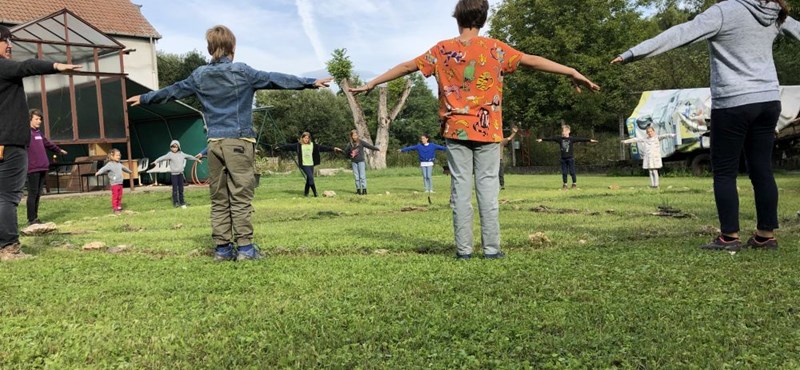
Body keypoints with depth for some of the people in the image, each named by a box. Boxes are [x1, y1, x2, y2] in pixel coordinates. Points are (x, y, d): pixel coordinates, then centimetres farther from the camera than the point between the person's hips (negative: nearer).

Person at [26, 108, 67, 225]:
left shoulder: (38, 132, 18)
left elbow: (48, 144, 36)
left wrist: (59, 150, 51)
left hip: (43, 168, 8)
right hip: (33, 168, -8)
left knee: (38, 194, 11)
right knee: (33, 193, -5)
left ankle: (35, 218, 17)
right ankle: (31, 220, -1)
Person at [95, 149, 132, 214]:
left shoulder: (119, 164, 14)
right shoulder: (110, 164, -10)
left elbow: (124, 168, 35)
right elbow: (104, 168, -25)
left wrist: (129, 171, 53)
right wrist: (98, 172, -43)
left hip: (120, 183, 7)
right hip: (114, 184, -7)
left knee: (119, 197, 12)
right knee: (115, 196, -4)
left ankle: (119, 207, 21)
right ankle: (115, 208, 1)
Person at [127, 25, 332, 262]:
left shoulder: (199, 76, 11)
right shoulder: (241, 71, -3)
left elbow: (172, 91, 22)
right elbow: (274, 79, -4)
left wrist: (144, 98, 38)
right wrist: (310, 82, -2)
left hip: (214, 143, 4)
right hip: (239, 142, -4)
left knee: (219, 199, 8)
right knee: (241, 197, -3)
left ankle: (222, 248, 10)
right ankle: (245, 248, -3)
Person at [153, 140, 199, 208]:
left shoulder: (181, 154, 9)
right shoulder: (170, 154, -5)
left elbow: (188, 156, 22)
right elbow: (163, 157, -18)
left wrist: (196, 159, 32)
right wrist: (156, 161, -33)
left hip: (180, 173, 4)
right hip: (174, 174, -4)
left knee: (181, 189, 8)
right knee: (175, 189, -4)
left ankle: (182, 202, 14)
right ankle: (175, 202, 2)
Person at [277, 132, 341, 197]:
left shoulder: (313, 145, 6)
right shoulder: (298, 145, 0)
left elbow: (322, 147, 5)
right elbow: (289, 146, -2)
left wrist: (333, 148, 1)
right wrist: (280, 147, -10)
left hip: (311, 164, 4)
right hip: (304, 164, -4)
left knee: (309, 179, 7)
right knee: (310, 177, -14)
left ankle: (306, 193, 22)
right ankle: (315, 193, -9)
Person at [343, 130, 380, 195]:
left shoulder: (361, 142, -2)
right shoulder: (349, 144, 5)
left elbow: (369, 145, -7)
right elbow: (346, 152, 14)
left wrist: (377, 148, -14)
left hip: (361, 161, -3)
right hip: (354, 162, 3)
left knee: (362, 176, -6)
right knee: (356, 176, 6)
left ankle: (364, 189, -5)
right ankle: (358, 189, 11)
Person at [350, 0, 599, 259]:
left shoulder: (442, 50, 2)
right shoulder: (495, 48, -2)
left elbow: (406, 67, 9)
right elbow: (533, 61, -2)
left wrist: (371, 83, 18)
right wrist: (573, 73, 3)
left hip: (456, 131, 1)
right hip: (487, 131, -1)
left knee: (460, 188, 4)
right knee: (488, 187, 3)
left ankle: (463, 249, 5)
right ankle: (491, 248, 5)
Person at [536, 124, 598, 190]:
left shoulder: (572, 139, -4)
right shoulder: (559, 138, 3)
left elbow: (580, 139, -11)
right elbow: (551, 138, 5)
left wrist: (590, 140, -17)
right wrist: (542, 139, 7)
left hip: (570, 158, -3)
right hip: (563, 158, 3)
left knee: (572, 172, -1)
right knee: (564, 172, 6)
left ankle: (574, 183, 13)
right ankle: (565, 185, 15)